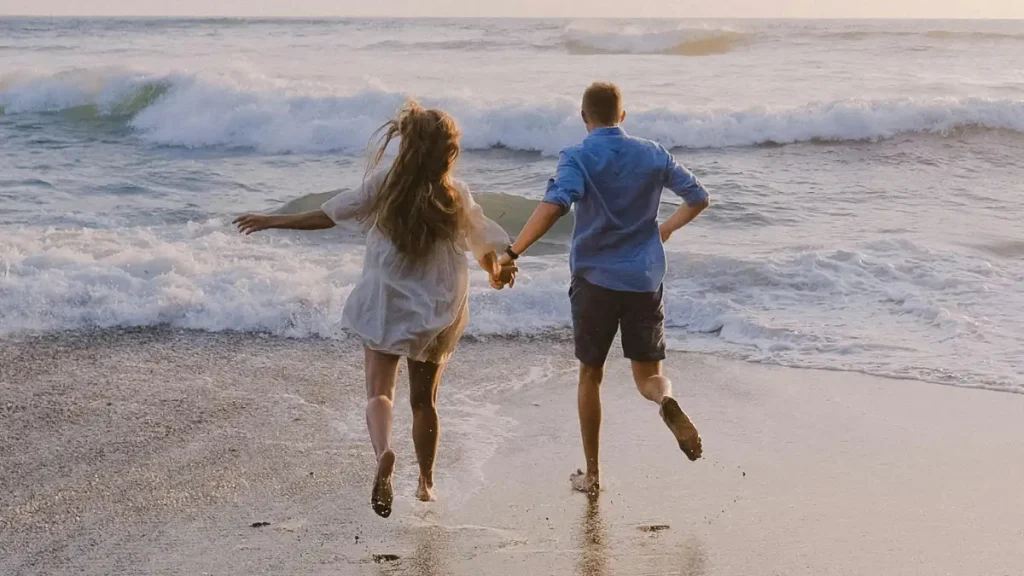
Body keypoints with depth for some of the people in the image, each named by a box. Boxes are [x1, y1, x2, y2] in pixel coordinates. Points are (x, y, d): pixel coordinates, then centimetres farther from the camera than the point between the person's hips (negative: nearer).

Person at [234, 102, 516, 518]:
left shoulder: (383, 184, -8)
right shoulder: (456, 196, -4)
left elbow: (329, 215, -7)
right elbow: (485, 245, 5)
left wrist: (271, 222, 5)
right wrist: (497, 274, 27)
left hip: (386, 305, -2)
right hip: (438, 312, 2)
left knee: (379, 390, -4)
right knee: (424, 400, 16)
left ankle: (383, 452, -35)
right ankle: (426, 482, 27)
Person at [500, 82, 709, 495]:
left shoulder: (577, 158, -8)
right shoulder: (653, 155, 5)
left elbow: (554, 205, -27)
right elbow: (698, 198, 12)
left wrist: (512, 253, -27)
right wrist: (666, 229, 29)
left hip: (595, 280, -2)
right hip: (645, 281, 2)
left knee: (591, 375, 14)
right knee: (648, 374, 11)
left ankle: (592, 474, 19)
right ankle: (667, 401, -26)